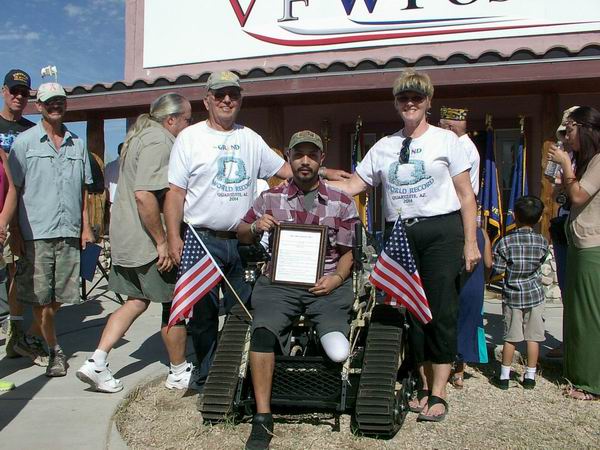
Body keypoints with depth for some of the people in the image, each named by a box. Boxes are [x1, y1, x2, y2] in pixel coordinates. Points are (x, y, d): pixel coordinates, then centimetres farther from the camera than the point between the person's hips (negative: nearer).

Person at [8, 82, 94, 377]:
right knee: (40, 297, 1)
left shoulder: (77, 143, 13)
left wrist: (85, 227, 11)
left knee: (61, 296, 8)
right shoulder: (25, 142, 2)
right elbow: (14, 189, 1)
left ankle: (39, 334, 33)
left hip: (69, 231, 4)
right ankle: (54, 351, 14)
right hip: (36, 232, -3)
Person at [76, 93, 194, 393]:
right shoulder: (159, 141, -18)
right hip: (147, 240, -10)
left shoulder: (141, 135, 15)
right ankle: (179, 372, 21)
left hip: (126, 237, 10)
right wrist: (162, 242, -23)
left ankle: (96, 363, 13)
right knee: (175, 303, 6)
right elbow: (144, 195, -29)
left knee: (137, 301, 17)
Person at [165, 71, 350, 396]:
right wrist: (173, 239, -12)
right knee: (203, 317, 5)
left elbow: (284, 168, 18)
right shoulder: (190, 138, 0)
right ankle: (207, 379, 21)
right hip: (201, 241, -3)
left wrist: (325, 172, 8)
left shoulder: (250, 139, 13)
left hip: (242, 241, 4)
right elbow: (175, 192, -4)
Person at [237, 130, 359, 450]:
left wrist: (337, 278, -9)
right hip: (279, 281, 1)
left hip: (326, 282, 0)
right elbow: (242, 236, 20)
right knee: (262, 331, -28)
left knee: (338, 353, -20)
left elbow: (347, 253, 11)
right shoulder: (270, 198, 11)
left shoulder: (342, 203, 8)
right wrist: (256, 226, -4)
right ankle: (262, 418, -16)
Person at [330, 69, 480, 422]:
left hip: (441, 231, -3)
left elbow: (466, 195, 2)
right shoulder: (383, 147, 13)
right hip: (399, 232, 4)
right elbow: (351, 187, 11)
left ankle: (438, 393, 4)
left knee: (442, 310, -5)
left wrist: (470, 242, -5)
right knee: (411, 310, 7)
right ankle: (425, 384, 20)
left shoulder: (446, 140, 4)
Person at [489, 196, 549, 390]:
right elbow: (540, 263, 8)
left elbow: (496, 270, -10)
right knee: (533, 337, 8)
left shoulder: (505, 242, -12)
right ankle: (530, 377, 16)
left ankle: (504, 376, 14)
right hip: (535, 295, 1)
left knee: (511, 338, 7)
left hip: (512, 296, -1)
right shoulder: (542, 242, -5)